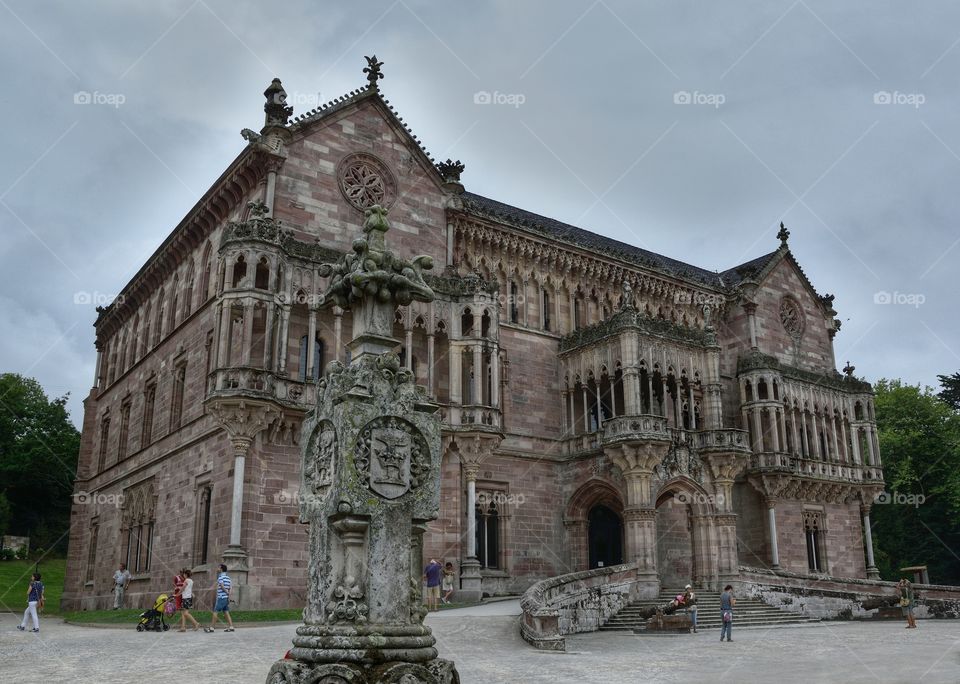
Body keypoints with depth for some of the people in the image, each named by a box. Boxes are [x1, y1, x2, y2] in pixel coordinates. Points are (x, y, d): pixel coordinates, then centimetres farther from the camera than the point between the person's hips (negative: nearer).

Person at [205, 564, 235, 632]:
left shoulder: (220, 576, -9)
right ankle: (231, 627, 2)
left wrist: (227, 592, -4)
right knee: (226, 612, 8)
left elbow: (222, 586, -17)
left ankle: (211, 628, -1)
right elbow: (231, 587, 8)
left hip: (221, 597, -7)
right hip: (226, 598, 7)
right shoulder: (228, 577, 13)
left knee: (215, 612, -2)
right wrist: (229, 594, 1)